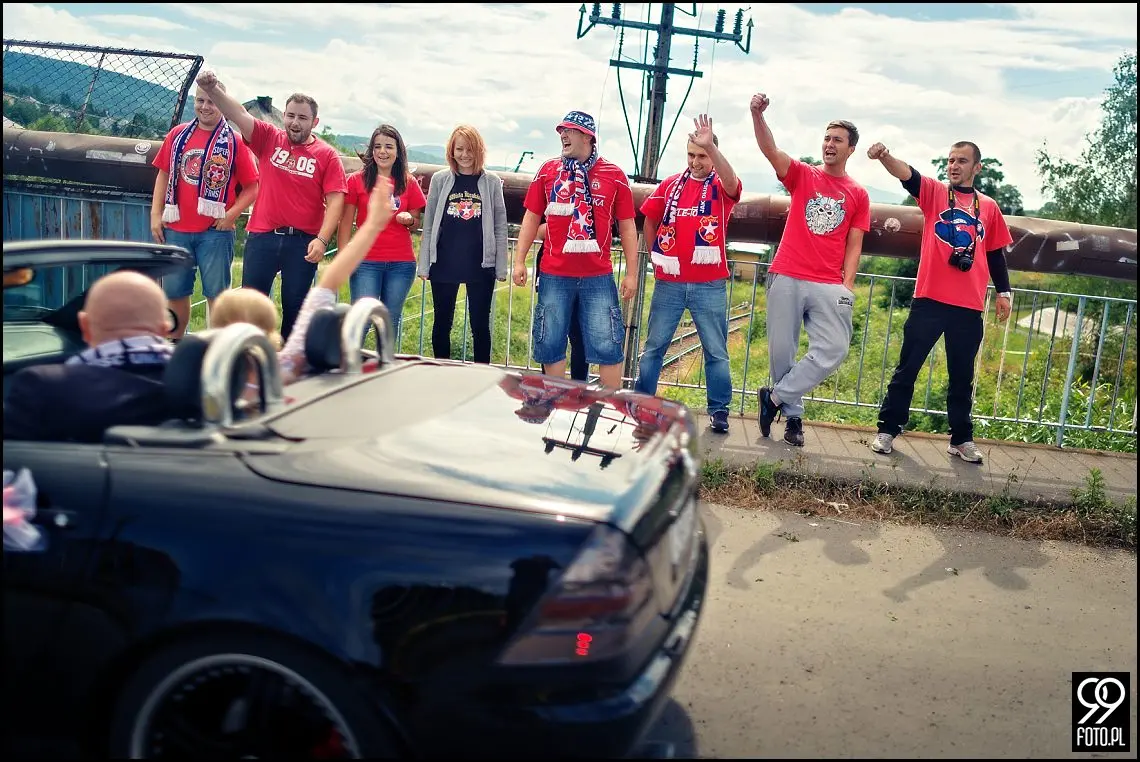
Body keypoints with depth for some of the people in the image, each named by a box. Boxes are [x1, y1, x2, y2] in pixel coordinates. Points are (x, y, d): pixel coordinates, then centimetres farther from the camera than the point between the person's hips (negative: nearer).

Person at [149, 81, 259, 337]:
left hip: (215, 231, -3)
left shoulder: (234, 141, -1)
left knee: (216, 293, 2)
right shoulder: (178, 134, 9)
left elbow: (251, 187, -2)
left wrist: (232, 214, -14)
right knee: (174, 292, 12)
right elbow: (164, 175, 12)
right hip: (175, 228, 4)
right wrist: (156, 214, 5)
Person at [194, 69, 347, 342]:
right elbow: (239, 114, -9)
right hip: (262, 236, 1)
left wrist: (322, 240, -17)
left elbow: (335, 200, -7)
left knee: (295, 307, 9)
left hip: (303, 241, -1)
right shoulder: (268, 138, 5)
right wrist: (212, 89, -28)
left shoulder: (327, 155, -1)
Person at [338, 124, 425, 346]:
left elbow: (416, 225, 15)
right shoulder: (357, 180, 2)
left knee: (391, 322, 7)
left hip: (401, 263, 2)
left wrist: (409, 220, -9)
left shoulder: (409, 183, 8)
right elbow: (346, 222, 3)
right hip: (366, 262, -2)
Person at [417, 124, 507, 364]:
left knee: (480, 324, 5)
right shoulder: (440, 179, 4)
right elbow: (428, 225, 5)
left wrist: (501, 267, -1)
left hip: (481, 265, -1)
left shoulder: (491, 182, 3)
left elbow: (500, 226, 3)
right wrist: (424, 264, 1)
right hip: (444, 264, 1)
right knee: (442, 322, 9)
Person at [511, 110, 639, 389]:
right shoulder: (547, 171, 6)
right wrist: (519, 261, 4)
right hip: (554, 276, 2)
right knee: (550, 343, 8)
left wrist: (631, 273, 0)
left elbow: (627, 227, 3)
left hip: (598, 277, -2)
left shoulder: (614, 175, 2)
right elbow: (531, 218, 10)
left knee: (607, 345, 1)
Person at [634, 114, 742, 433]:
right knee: (654, 346, 8)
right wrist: (658, 255, 13)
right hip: (668, 283, 2)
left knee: (716, 351, 5)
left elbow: (731, 182, -27)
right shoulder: (671, 184, 7)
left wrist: (711, 146, -41)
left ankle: (719, 411, 15)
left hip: (710, 285, -2)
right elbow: (649, 220, 17)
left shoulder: (721, 187, -2)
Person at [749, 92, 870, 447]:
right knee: (782, 350, 2)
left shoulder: (858, 195, 11)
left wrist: (847, 284, -4)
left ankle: (775, 397, 3)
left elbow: (854, 245, 8)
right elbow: (770, 150, -8)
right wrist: (757, 115, -24)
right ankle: (793, 415, 17)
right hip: (786, 278, -1)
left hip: (829, 285, 1)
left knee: (832, 349, -12)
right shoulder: (802, 175, 9)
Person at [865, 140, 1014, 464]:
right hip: (929, 300, -2)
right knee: (907, 369, 1)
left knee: (962, 376, 11)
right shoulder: (934, 192, 4)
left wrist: (1003, 292, 11)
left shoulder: (989, 207, 12)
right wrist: (885, 157, -34)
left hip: (969, 307, 2)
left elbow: (996, 254, 18)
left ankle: (962, 439, 21)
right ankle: (887, 430, 10)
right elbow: (907, 174, -15)